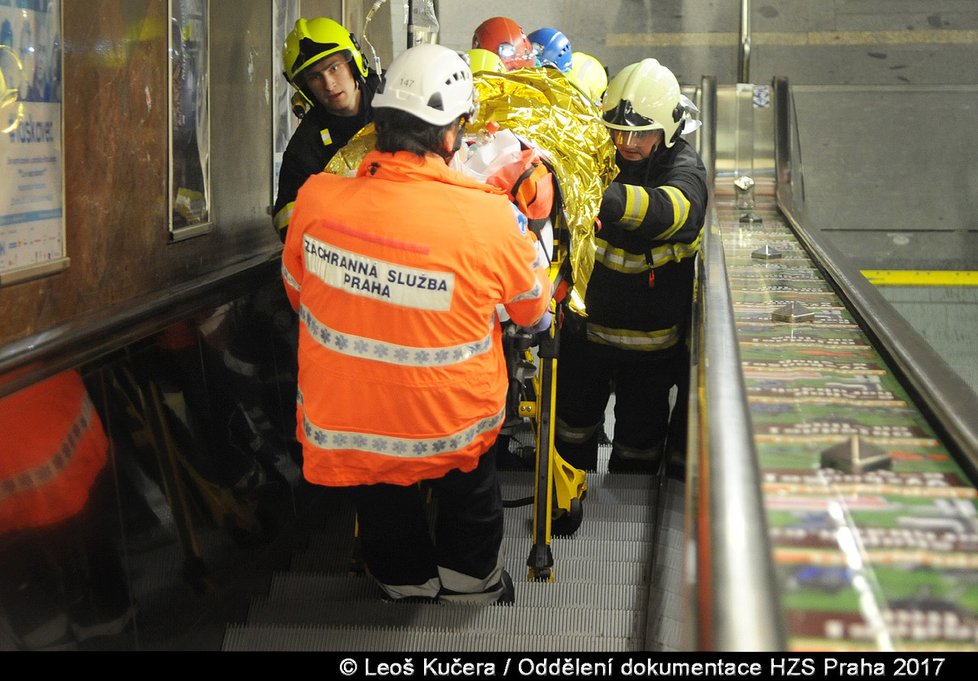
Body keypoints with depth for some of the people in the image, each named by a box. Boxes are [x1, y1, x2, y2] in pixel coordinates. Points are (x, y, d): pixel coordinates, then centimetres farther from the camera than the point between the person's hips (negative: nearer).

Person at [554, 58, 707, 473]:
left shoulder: (685, 171, -17)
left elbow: (665, 211, -41)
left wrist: (604, 199, -59)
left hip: (649, 338, -3)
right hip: (587, 326, 3)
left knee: (637, 442, 12)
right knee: (573, 426, 17)